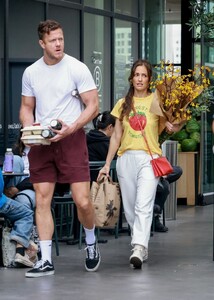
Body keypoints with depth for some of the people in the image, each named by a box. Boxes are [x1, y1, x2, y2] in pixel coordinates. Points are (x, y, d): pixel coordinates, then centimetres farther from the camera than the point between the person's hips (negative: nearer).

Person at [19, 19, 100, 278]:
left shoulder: (77, 68, -5)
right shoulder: (30, 72, 7)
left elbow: (93, 106, -6)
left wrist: (71, 128, -19)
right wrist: (29, 128, -4)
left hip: (71, 139, -3)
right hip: (40, 142, 4)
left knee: (82, 201, -8)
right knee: (42, 200, -1)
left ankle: (91, 244, 21)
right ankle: (46, 261, 4)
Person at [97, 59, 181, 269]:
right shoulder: (123, 104, 12)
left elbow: (172, 128, -7)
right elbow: (116, 137, 15)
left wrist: (177, 123, -30)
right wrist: (107, 165, 13)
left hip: (149, 159, -4)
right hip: (126, 158, 4)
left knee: (144, 206, -17)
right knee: (130, 208, 5)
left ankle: (139, 248, -26)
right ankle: (140, 247, 16)